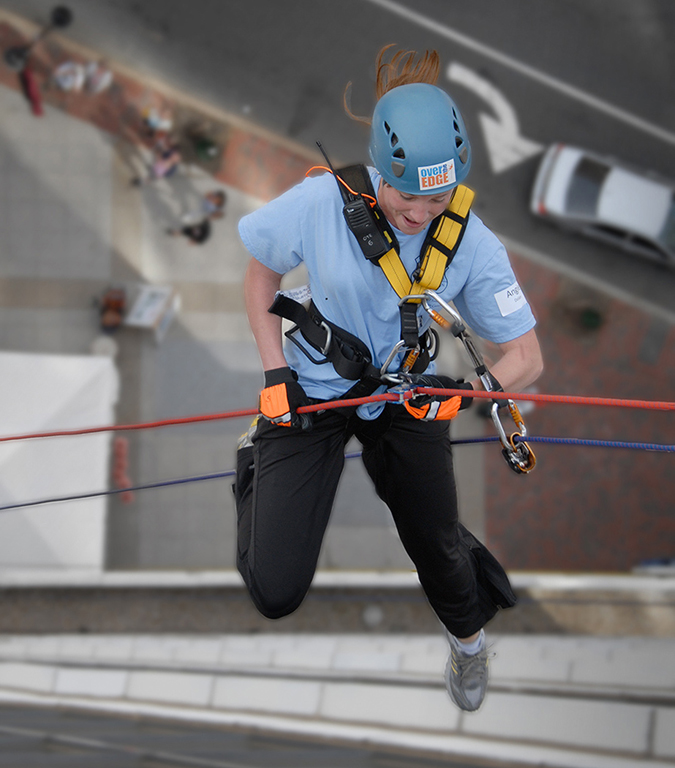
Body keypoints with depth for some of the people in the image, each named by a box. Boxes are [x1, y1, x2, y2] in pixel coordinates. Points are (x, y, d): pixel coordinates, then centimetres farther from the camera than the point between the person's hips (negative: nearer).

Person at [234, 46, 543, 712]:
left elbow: (526, 358, -15)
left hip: (406, 391, 1)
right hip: (314, 389, -1)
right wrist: (275, 376, -9)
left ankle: (468, 635, 49)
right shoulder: (323, 202, -24)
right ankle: (259, 468, 25)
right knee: (276, 594, -8)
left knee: (435, 546, 11)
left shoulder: (470, 242, -20)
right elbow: (261, 273, -3)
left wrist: (468, 392, -34)